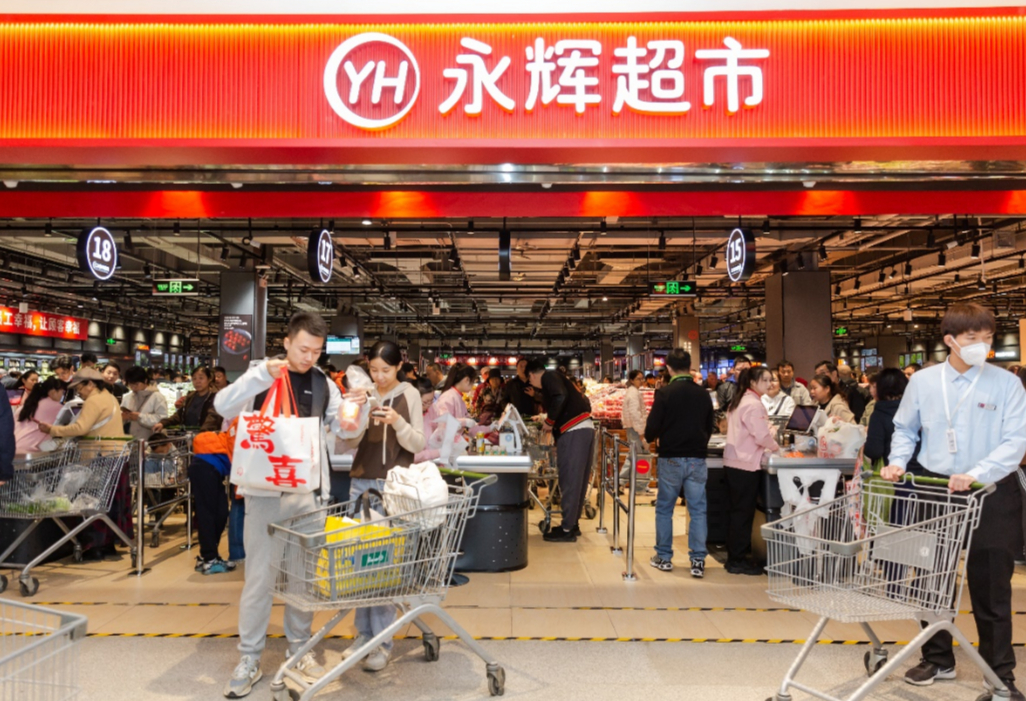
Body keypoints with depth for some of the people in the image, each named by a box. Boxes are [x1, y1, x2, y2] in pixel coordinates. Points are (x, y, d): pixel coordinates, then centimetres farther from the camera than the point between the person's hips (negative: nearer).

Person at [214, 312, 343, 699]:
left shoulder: (324, 384, 6)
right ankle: (249, 659, 15)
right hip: (265, 491, -2)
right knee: (259, 575, 3)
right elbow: (223, 406, -14)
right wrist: (262, 374, -27)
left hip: (308, 492, 3)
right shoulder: (261, 373, -1)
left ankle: (299, 648, 27)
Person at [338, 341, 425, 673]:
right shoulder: (364, 394, 6)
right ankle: (364, 632, 18)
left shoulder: (409, 394, -2)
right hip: (362, 481, 4)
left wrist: (398, 422, -22)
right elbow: (351, 440, 3)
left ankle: (382, 641, 2)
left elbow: (419, 444, -4)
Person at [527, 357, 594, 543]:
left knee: (569, 480, -6)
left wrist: (549, 421, -9)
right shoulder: (556, 378, 25)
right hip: (585, 428, 10)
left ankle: (567, 530, -2)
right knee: (577, 480, 15)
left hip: (574, 431, -10)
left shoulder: (548, 376, -2)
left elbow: (560, 397, -21)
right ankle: (572, 524, 23)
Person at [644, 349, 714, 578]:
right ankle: (698, 561, 4)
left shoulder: (664, 393, -10)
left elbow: (652, 428, -11)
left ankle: (664, 557, 18)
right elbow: (709, 427, 10)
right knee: (697, 510, 6)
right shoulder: (704, 394, 2)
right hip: (697, 458, 3)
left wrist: (651, 438, 10)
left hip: (671, 458, -2)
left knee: (664, 509, 11)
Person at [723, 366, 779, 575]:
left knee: (736, 511, 14)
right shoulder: (754, 404, -15)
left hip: (733, 461, 10)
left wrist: (767, 445, 16)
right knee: (744, 512, -2)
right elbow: (762, 436, -17)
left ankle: (734, 557, 22)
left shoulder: (738, 401, 15)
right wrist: (775, 447, 2)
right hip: (746, 464, -10)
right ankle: (738, 561, 5)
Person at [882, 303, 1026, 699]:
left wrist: (977, 474, -27)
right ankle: (938, 659, 30)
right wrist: (898, 462, -6)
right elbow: (905, 430, 11)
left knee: (991, 586, 5)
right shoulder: (922, 382, 0)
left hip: (991, 493, -2)